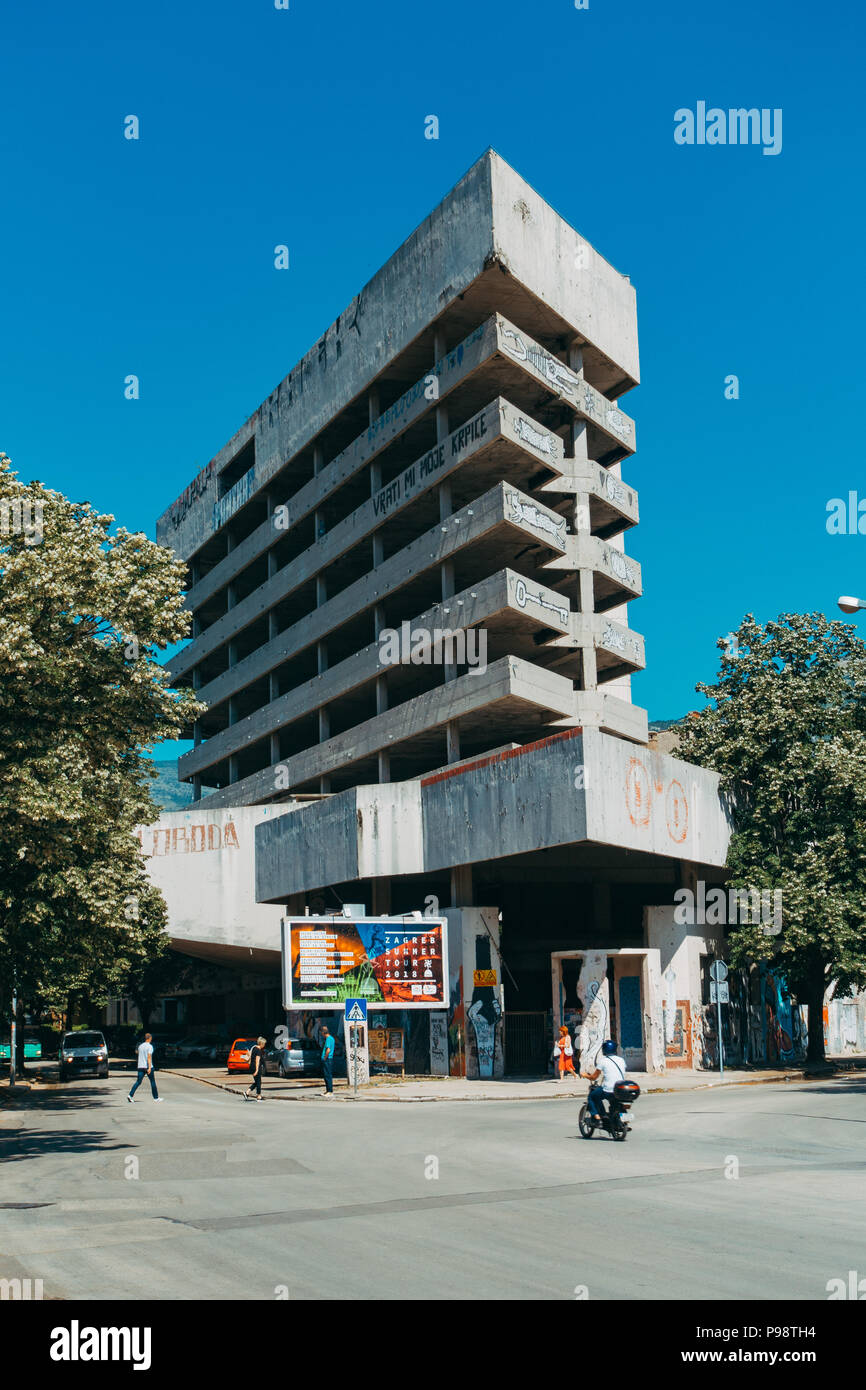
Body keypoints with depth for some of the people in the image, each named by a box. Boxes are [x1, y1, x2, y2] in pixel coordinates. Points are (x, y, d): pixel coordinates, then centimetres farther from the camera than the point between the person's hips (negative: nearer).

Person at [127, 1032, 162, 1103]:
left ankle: (130, 1095, -15)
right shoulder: (150, 1046, -9)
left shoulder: (140, 1046, 12)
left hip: (140, 1066, 5)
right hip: (148, 1066, -5)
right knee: (153, 1081, 8)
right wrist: (149, 1067, -22)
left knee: (138, 1082, 2)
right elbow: (149, 1057, -18)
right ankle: (156, 1097, 14)